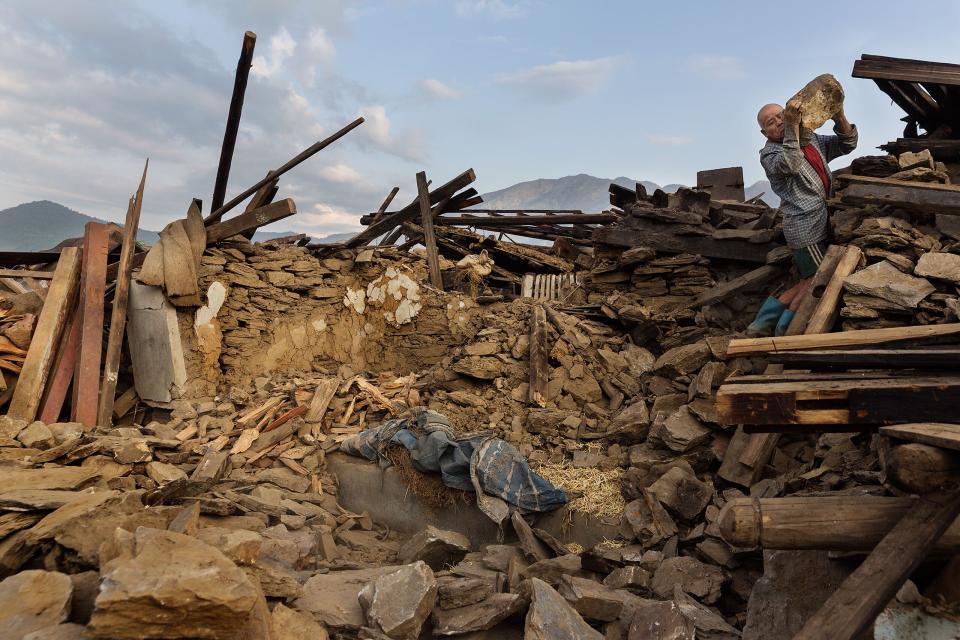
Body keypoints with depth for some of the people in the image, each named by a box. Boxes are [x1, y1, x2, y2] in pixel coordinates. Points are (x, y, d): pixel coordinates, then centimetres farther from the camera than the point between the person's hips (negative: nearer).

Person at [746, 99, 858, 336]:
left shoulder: (812, 139, 16)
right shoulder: (769, 154, -7)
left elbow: (847, 144, 15)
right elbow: (790, 165, -28)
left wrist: (840, 118, -3)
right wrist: (793, 127, -29)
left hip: (820, 224, 8)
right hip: (806, 227, -8)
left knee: (811, 281, 11)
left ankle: (763, 323, 12)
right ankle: (785, 330, 0)